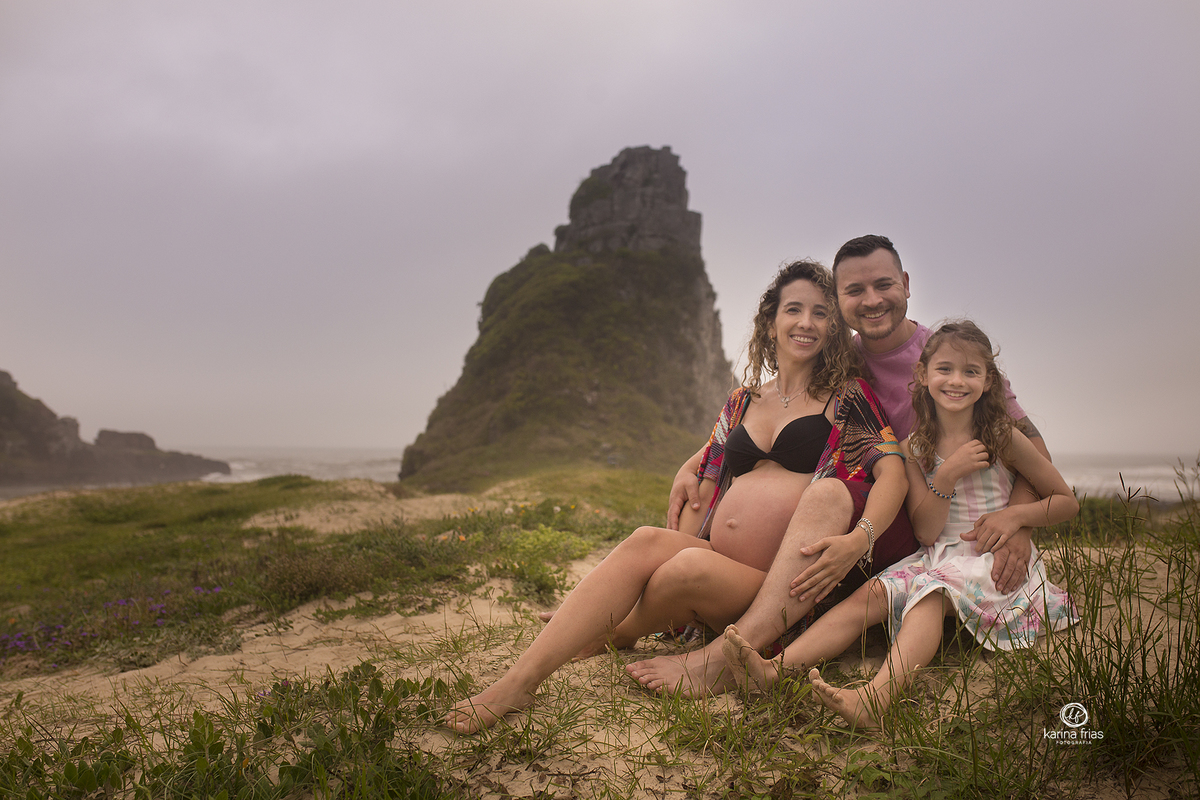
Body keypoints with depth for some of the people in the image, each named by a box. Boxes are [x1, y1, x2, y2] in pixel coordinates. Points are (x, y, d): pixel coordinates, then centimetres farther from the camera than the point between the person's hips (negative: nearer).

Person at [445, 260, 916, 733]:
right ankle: (519, 680, -29)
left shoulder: (846, 395, 3)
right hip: (714, 561, 4)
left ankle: (613, 636, -1)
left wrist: (858, 539, -28)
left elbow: (893, 468, -10)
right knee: (646, 540, -26)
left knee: (690, 567, -33)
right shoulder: (743, 402, 17)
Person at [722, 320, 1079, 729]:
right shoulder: (915, 448, 4)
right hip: (939, 557, 4)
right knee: (873, 594, -22)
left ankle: (879, 695, -57)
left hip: (994, 561, -3)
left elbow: (1067, 501, 6)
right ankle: (776, 668, -37)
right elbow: (926, 531, -2)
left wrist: (1011, 516, -11)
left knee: (931, 592, -34)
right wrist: (948, 474, -15)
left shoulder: (1003, 438, -1)